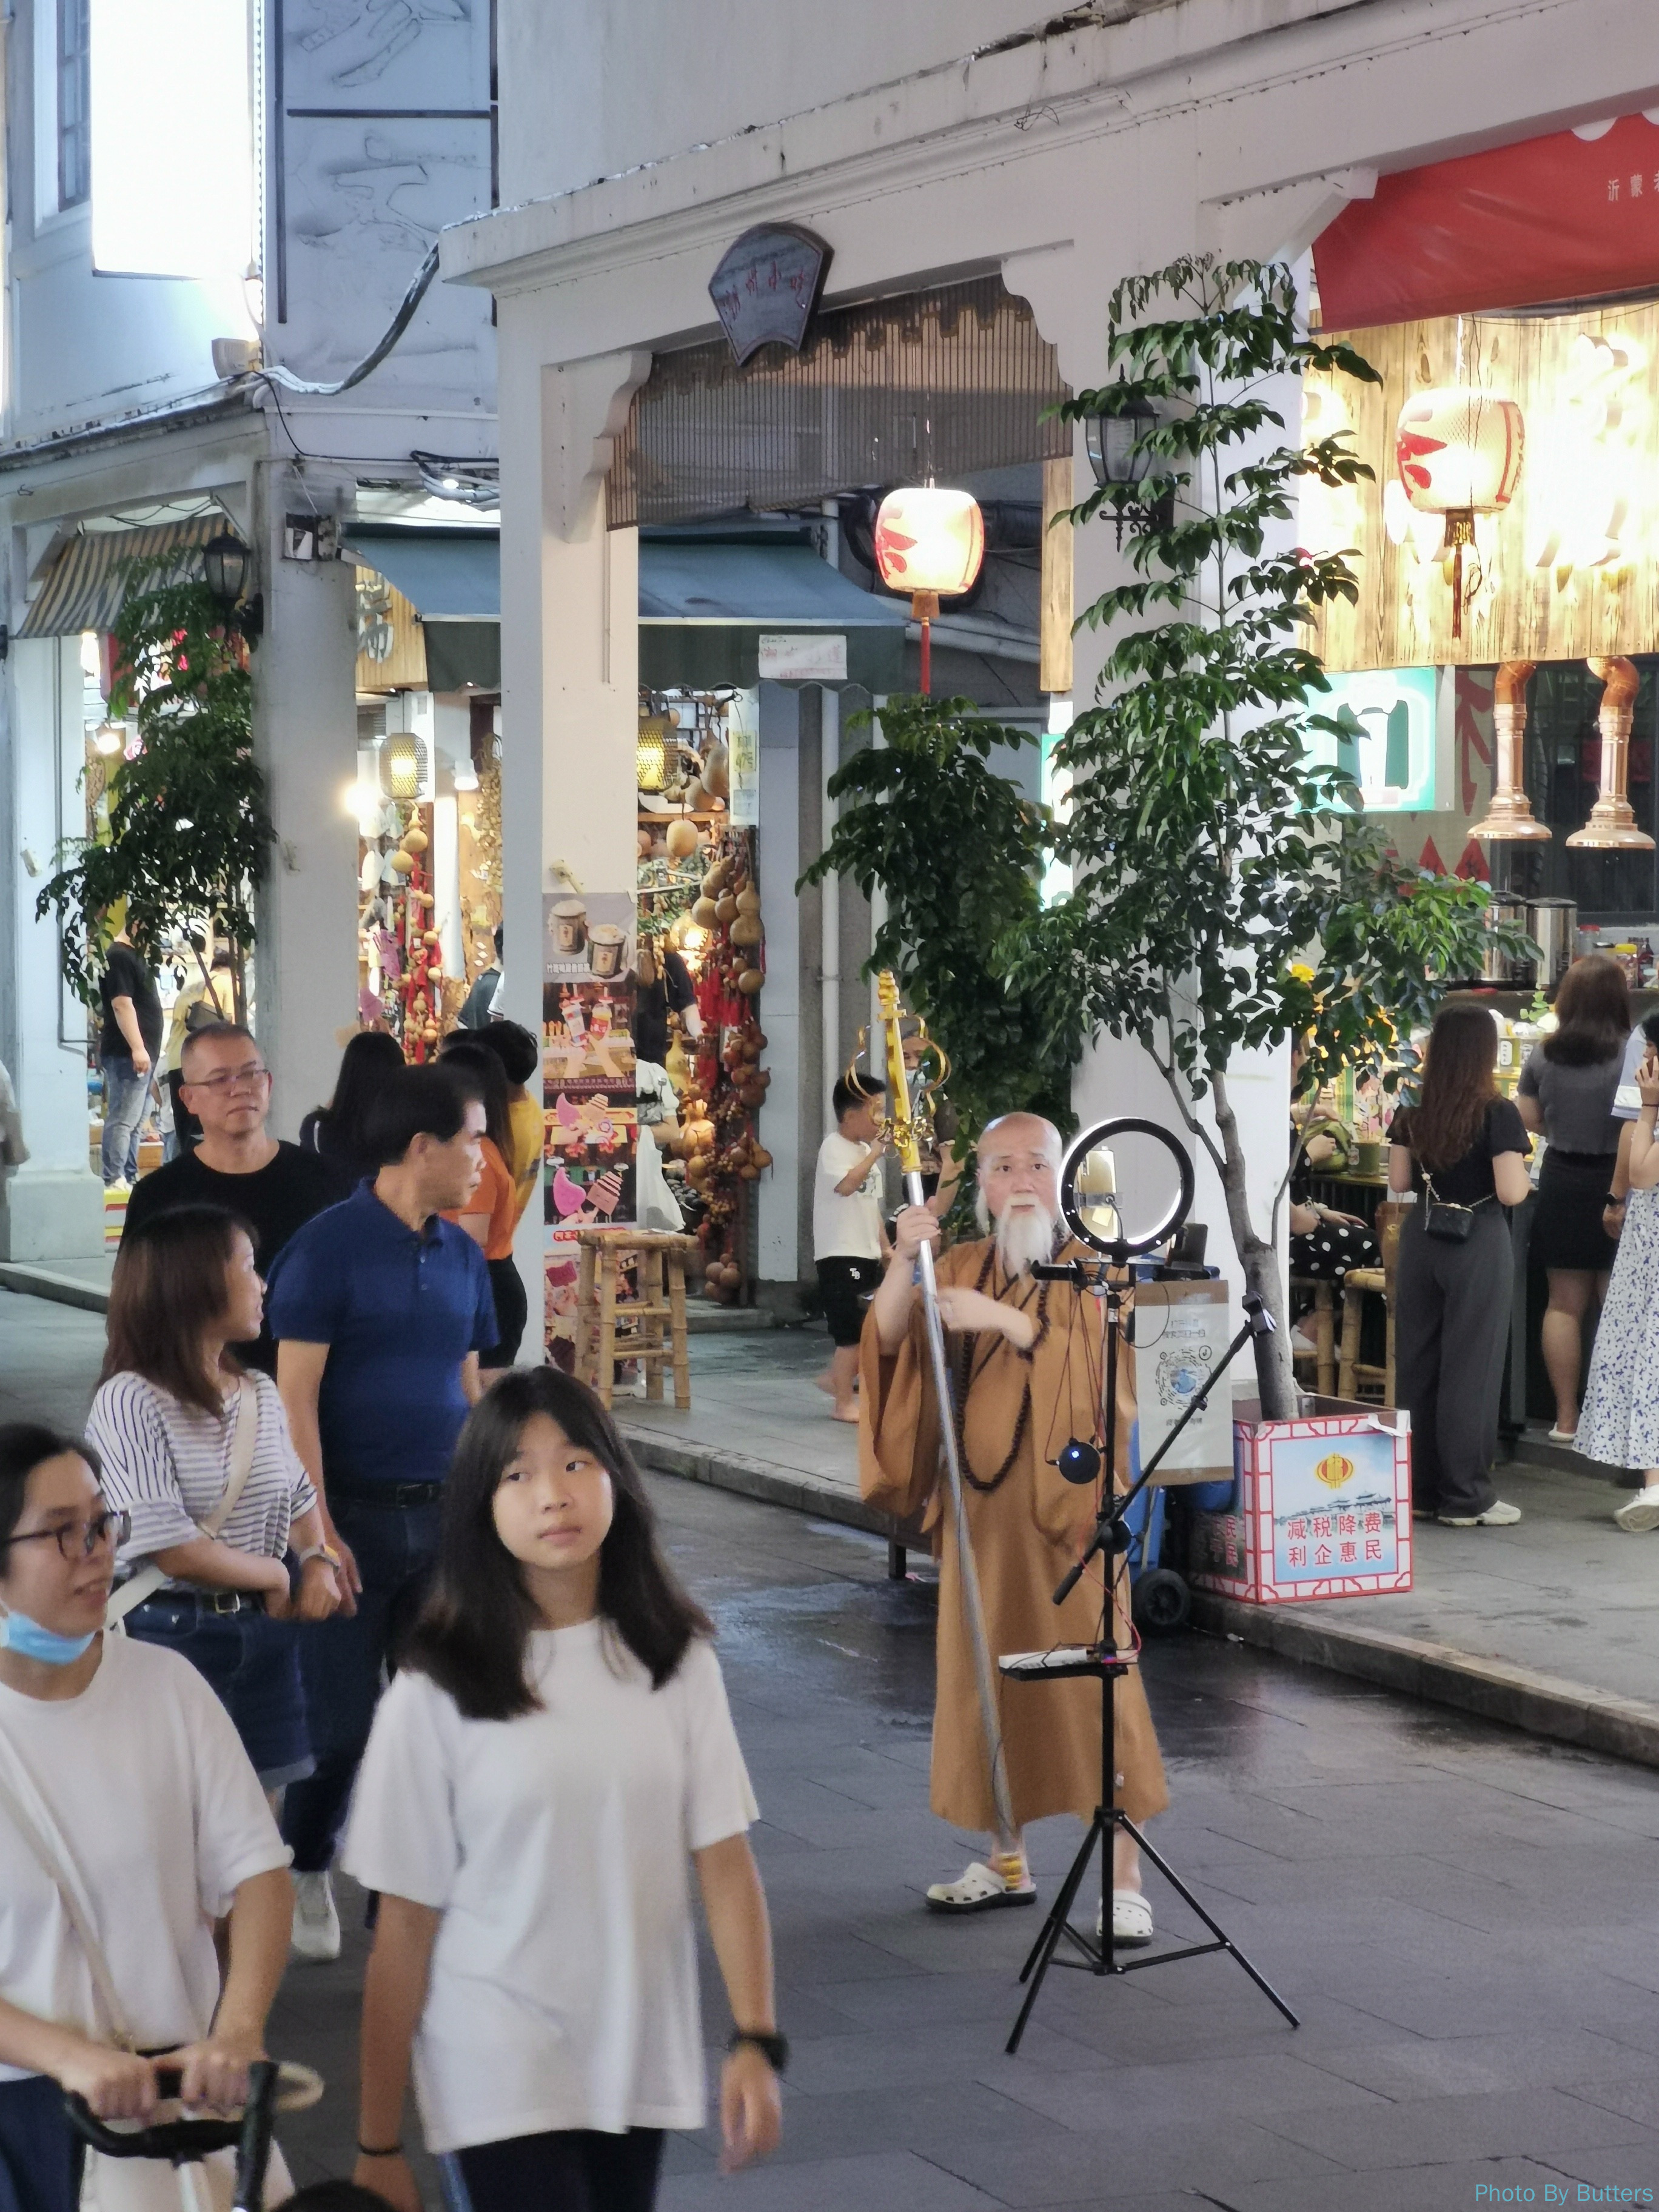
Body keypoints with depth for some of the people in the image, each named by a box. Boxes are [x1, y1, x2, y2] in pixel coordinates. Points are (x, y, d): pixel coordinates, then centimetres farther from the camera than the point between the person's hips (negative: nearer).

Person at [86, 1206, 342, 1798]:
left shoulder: (261, 1394, 9)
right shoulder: (132, 1400, -14)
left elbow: (298, 1496, 20)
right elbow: (166, 1545, -20)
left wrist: (317, 1562, -2)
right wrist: (273, 1575, -7)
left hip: (263, 1633, 6)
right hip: (170, 1637, -6)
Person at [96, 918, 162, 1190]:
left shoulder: (135, 955, 19)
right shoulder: (119, 957, -13)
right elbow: (122, 1004, -21)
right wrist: (137, 1048, -25)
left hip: (142, 1053, 11)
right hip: (127, 1055, -11)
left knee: (135, 1120, 13)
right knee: (123, 1119, -14)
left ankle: (129, 1177, 17)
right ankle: (113, 1180, -18)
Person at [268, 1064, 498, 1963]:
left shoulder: (462, 1256, 8)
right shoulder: (329, 1247, -10)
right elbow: (295, 1397, -12)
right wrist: (318, 1530, -17)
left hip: (443, 1515, 5)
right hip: (356, 1515, -5)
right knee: (341, 1720, 1)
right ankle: (306, 1876, 21)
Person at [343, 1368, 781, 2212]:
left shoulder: (676, 1661, 0)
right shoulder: (438, 1691, -10)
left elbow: (724, 1858, -2)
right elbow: (407, 1922, -7)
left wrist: (756, 2040, -14)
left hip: (642, 2062, 4)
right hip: (502, 2076, -4)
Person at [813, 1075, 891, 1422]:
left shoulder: (867, 1150, 16)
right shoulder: (834, 1147, -10)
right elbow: (846, 1185, -29)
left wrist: (886, 1247, 17)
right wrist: (878, 1150, -25)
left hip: (867, 1253, 9)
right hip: (839, 1254, -9)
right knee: (853, 1332, -7)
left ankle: (836, 1377, 26)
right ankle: (845, 1403, 3)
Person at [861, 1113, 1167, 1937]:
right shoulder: (960, 1268, 8)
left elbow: (1098, 1362, -19)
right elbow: (888, 1340, -6)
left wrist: (1004, 1319, -28)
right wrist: (903, 1263, -23)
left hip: (1064, 1504, -4)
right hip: (979, 1506, 4)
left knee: (1090, 1681, -8)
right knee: (986, 1678, 9)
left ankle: (1124, 1879, -5)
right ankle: (1006, 1861, 22)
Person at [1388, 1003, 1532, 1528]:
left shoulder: (1413, 1114, 3)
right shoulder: (1498, 1115, -12)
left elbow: (1399, 1182, 7)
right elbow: (1511, 1193, -16)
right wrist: (1520, 1164, 4)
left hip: (1422, 1239, 5)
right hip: (1477, 1243, -5)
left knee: (1416, 1362, 12)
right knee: (1471, 1368, 1)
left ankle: (1418, 1488, 17)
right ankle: (1466, 1498, 5)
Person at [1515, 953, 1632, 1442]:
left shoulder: (1543, 1057, -1)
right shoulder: (1631, 1057, -16)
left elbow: (1529, 1121, 10)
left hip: (1562, 1182, 4)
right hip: (1614, 1188, -4)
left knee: (1565, 1304, 12)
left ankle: (1566, 1419, 15)